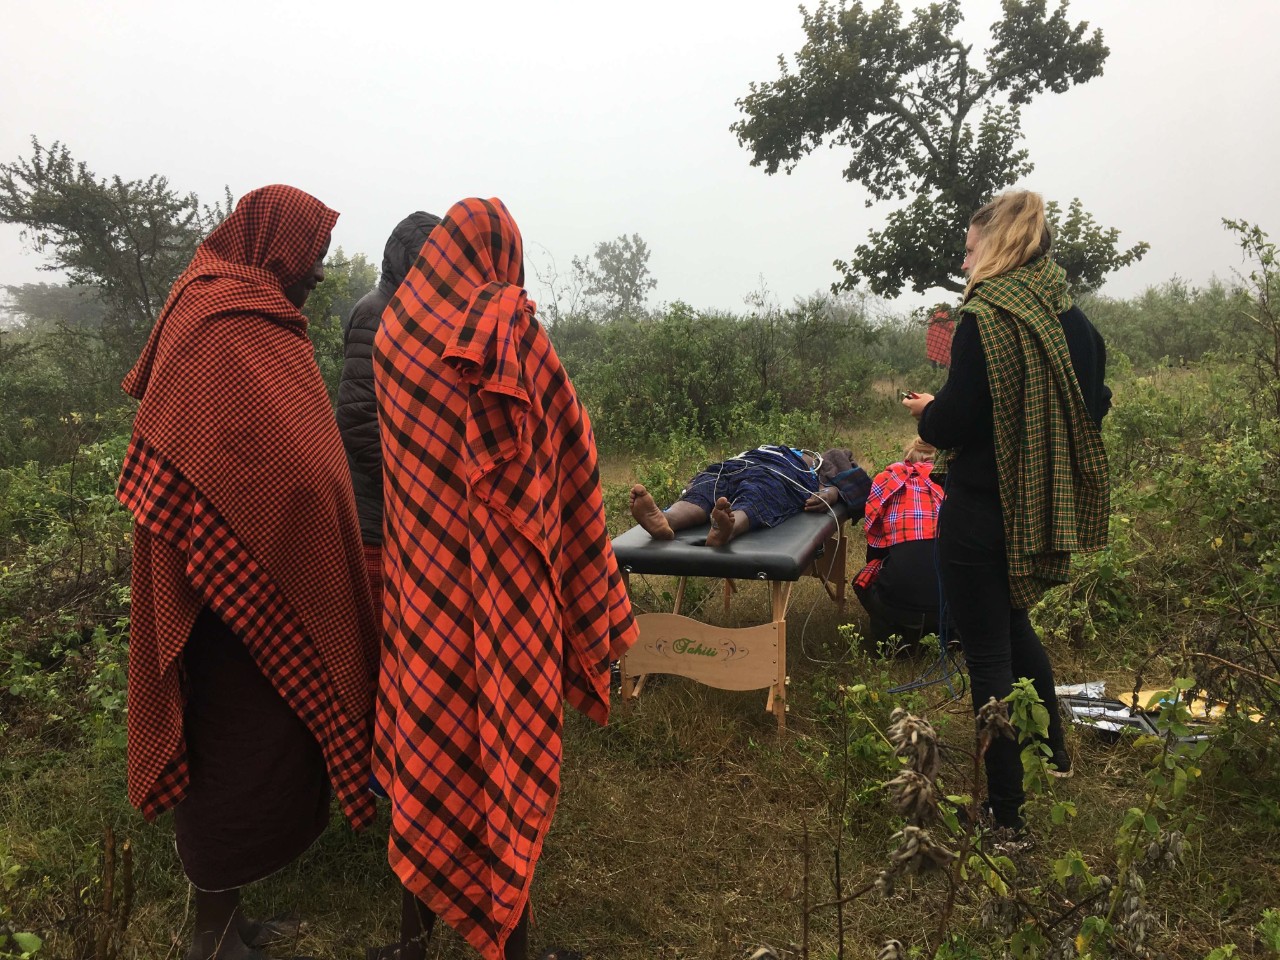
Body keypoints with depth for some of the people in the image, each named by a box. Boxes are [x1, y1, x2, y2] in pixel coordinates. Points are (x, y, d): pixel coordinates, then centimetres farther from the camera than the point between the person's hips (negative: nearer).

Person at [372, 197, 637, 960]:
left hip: (422, 572, 5)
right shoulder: (516, 334, -13)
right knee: (510, 736, 9)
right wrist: (593, 603, -5)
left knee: (428, 728, 16)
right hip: (505, 583, -4)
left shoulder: (395, 330, 2)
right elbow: (568, 461, -12)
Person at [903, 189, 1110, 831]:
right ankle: (1054, 755, 44)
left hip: (981, 511, -8)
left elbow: (954, 424, -21)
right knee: (1013, 622, 29)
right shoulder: (1072, 318, 4)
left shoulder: (985, 318, -18)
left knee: (987, 652, 4)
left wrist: (927, 413, 2)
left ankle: (1007, 808, 16)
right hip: (1039, 507, 8)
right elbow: (1093, 406, 13)